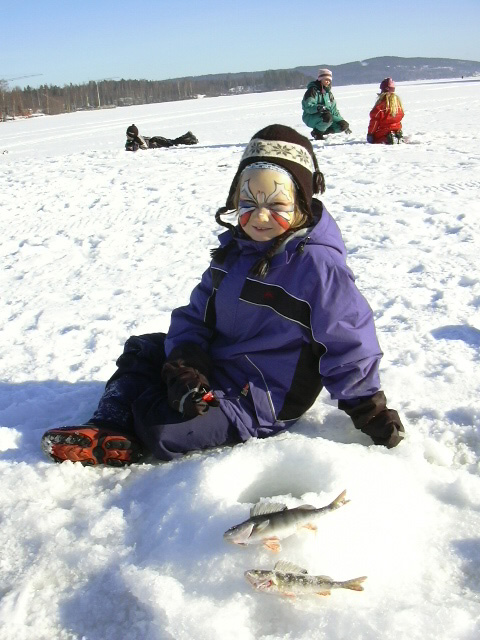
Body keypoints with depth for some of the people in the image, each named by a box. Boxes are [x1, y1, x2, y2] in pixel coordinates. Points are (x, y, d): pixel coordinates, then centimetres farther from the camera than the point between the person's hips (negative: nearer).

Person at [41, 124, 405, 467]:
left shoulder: (318, 265, -21)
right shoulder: (234, 249, 3)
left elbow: (347, 343, -16)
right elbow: (197, 314, 3)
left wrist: (370, 410, -13)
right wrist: (184, 364, -13)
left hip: (259, 399, -8)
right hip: (212, 366, 8)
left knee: (166, 428, -24)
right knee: (143, 350, 9)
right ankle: (111, 431, -2)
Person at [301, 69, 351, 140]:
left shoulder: (328, 92, 14)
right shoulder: (312, 90, -10)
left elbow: (334, 109, 16)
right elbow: (308, 107, -21)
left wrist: (342, 121, 10)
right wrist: (319, 108, -40)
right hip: (310, 117, -8)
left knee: (344, 125, -7)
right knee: (327, 117, -38)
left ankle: (322, 132, 5)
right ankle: (317, 134, -13)